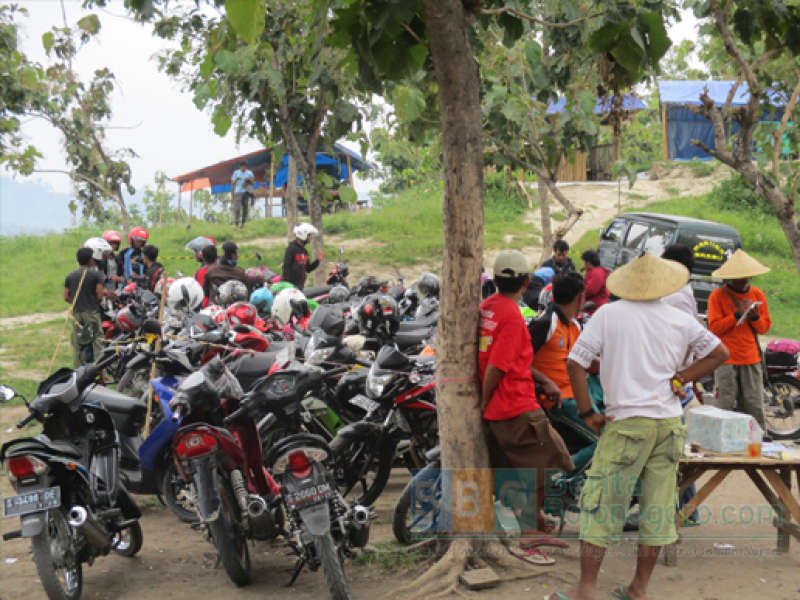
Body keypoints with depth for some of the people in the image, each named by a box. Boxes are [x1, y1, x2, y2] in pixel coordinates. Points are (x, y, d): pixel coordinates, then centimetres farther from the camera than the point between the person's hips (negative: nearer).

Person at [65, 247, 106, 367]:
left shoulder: (70, 276, 7)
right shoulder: (96, 274, -5)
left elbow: (66, 298, 6)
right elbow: (100, 295, -10)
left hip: (76, 312, 4)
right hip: (92, 311, -4)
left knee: (77, 345, 7)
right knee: (96, 342, -2)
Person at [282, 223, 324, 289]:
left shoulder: (304, 251, 16)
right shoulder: (291, 248, -10)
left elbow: (308, 269, 20)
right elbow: (286, 267, -15)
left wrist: (318, 260, 6)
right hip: (291, 284, -9)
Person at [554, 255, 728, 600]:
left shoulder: (608, 315, -3)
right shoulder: (679, 320, 6)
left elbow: (575, 364, -7)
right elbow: (720, 353, 14)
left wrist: (587, 412, -1)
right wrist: (678, 379, 7)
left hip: (627, 421, -4)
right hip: (670, 422, 4)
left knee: (600, 504, 0)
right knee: (658, 508, 10)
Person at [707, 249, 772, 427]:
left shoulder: (757, 294, 10)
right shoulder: (717, 296, -2)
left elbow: (765, 327, 12)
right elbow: (714, 327, -9)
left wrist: (755, 317, -8)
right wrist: (737, 314, -17)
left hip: (751, 359, 4)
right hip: (726, 360, -4)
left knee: (755, 408, 3)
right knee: (724, 406, -5)